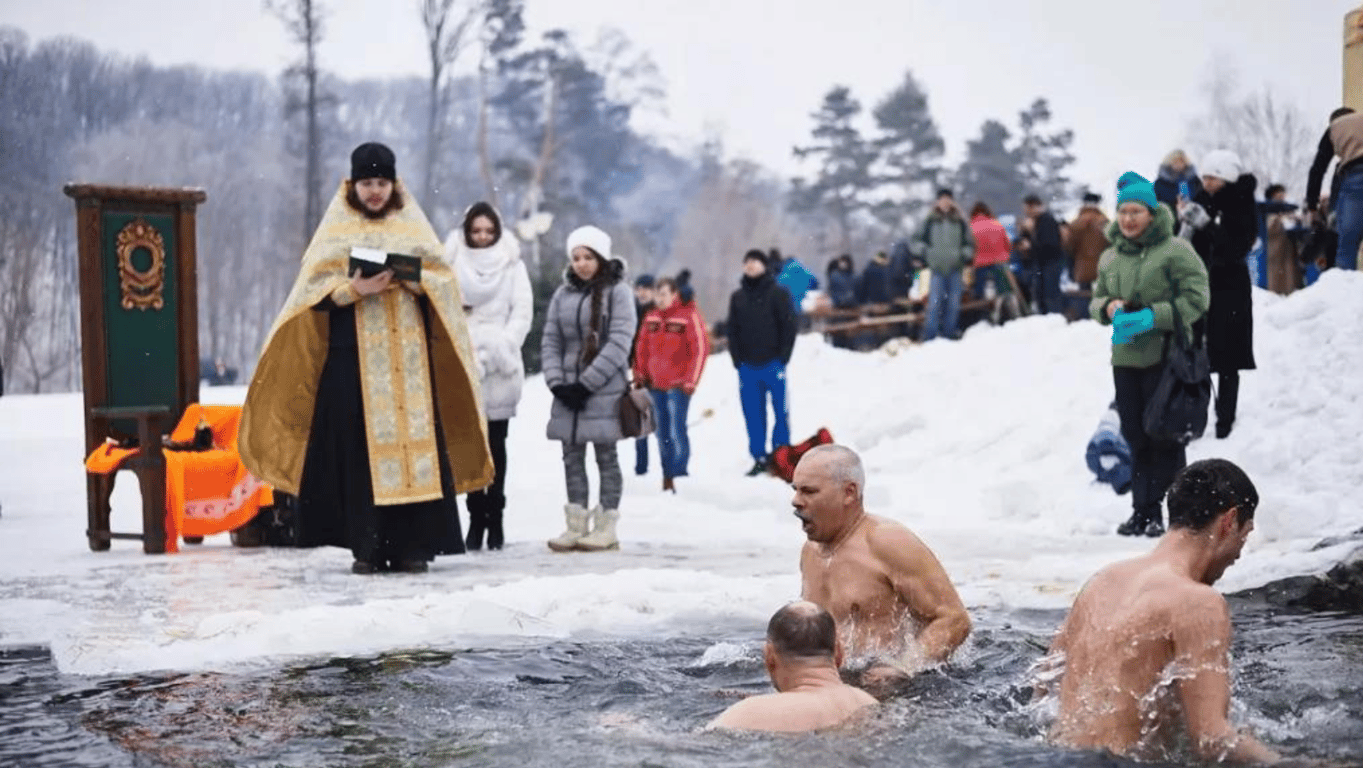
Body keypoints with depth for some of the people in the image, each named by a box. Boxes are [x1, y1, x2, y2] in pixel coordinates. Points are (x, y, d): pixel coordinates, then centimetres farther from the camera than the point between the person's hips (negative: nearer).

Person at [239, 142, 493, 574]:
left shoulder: (413, 226, 13)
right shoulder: (336, 230, 8)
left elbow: (444, 280, 8)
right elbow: (316, 289, 1)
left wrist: (412, 278, -12)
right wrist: (354, 289, -16)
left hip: (408, 355, 2)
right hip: (354, 355, -1)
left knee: (414, 441, -4)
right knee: (359, 448, -6)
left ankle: (412, 546, -1)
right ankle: (367, 548, -2)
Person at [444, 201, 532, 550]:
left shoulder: (512, 265, 8)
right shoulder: (453, 263, 9)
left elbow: (522, 312, 3)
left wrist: (499, 350, -9)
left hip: (501, 368, 0)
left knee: (496, 443, 1)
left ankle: (495, 517, 4)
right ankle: (476, 517, 1)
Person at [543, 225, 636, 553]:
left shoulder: (617, 292, -4)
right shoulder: (563, 294, 10)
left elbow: (619, 344, -11)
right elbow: (550, 342, 9)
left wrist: (586, 382, -16)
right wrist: (557, 382, -6)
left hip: (605, 391, -5)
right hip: (568, 392, 5)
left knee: (606, 456, 2)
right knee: (572, 457, 6)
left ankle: (606, 527, 7)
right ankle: (576, 525, 10)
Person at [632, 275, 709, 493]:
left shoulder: (690, 316, -7)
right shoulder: (652, 318, 11)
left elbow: (700, 349, -10)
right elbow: (642, 347, 18)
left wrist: (690, 381, -13)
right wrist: (640, 375, 10)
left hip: (678, 385, -6)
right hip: (656, 384, 6)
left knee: (676, 431, -13)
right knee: (662, 432, 10)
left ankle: (676, 475, -10)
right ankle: (667, 475, 17)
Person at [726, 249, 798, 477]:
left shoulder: (778, 293, 0)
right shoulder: (737, 297, 12)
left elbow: (790, 326, -2)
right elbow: (731, 330, 14)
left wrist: (782, 358, -8)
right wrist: (737, 360, 3)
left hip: (773, 364, -4)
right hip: (747, 366, 4)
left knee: (780, 411, -2)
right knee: (753, 415, 3)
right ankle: (759, 457, 9)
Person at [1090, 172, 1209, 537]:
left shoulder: (1175, 250, -6)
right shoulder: (1110, 257, 13)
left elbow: (1195, 300, -9)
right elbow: (1096, 299, 22)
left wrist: (1153, 317, -19)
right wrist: (1109, 307, -2)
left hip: (1165, 357, -6)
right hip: (1125, 359, 6)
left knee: (1164, 436, -6)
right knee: (1135, 436, 8)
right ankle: (1143, 510, 15)